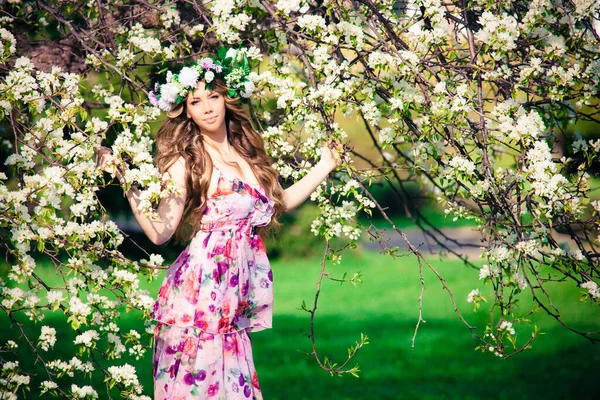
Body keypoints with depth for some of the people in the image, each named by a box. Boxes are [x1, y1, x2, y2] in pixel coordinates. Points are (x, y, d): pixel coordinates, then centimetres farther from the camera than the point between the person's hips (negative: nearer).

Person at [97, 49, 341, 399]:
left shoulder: (247, 151, 11)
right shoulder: (186, 161, -6)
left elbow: (279, 202, 24)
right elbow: (160, 232, -12)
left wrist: (325, 167, 25)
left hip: (238, 288, 5)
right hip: (200, 286, -5)